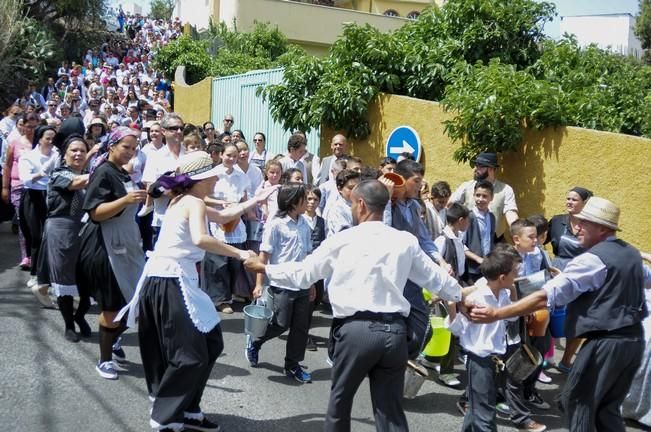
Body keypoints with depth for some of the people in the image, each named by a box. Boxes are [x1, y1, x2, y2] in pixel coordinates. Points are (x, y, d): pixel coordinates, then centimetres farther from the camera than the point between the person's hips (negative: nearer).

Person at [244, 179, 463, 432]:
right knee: (390, 409, 11)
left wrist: (265, 269, 25)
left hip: (356, 329, -2)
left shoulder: (343, 240, -1)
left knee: (340, 399, 19)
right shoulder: (406, 241, 6)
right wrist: (461, 296, 37)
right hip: (394, 331, 3)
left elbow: (302, 273, 9)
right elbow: (435, 278, 17)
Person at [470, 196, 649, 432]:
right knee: (607, 407, 17)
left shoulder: (592, 259, -16)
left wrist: (496, 314, -25)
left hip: (606, 342, -8)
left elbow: (546, 296, -24)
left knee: (577, 401, 6)